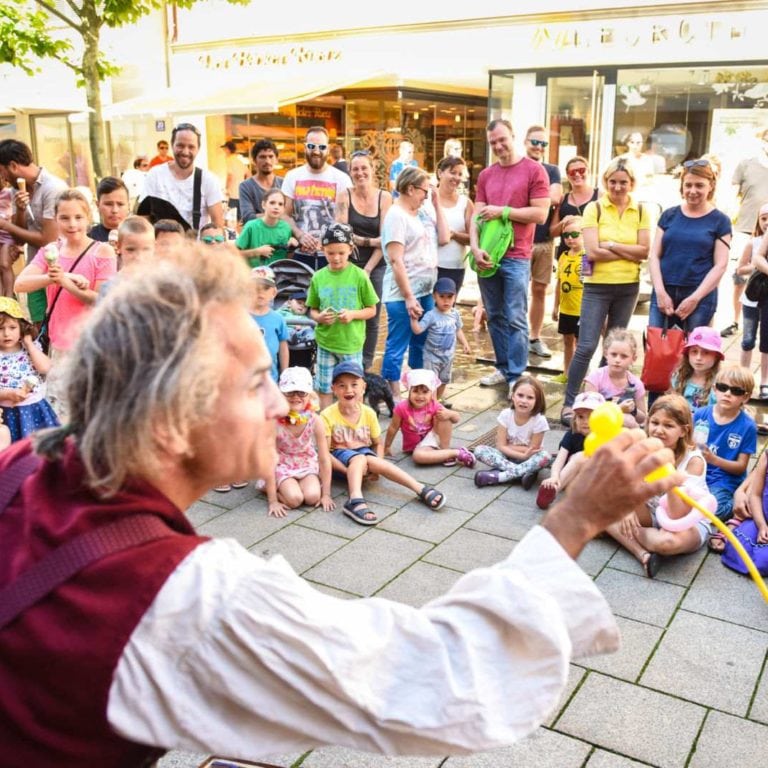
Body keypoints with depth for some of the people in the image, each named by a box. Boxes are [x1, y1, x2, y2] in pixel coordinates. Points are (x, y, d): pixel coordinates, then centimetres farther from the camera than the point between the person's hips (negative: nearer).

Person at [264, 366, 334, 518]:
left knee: (312, 497, -22)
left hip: (307, 463, 2)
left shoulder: (315, 420, -22)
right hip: (282, 465, -2)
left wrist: (326, 494, -12)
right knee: (294, 499, -25)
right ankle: (267, 487, 6)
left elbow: (324, 459, -13)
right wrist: (273, 501, -23)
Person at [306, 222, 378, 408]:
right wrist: (319, 317, -14)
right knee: (324, 389, 11)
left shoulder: (359, 276, -8)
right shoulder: (318, 277, -1)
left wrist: (353, 314, -19)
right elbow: (312, 310, 8)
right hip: (325, 342, 2)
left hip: (351, 343, -2)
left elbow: (372, 310, -1)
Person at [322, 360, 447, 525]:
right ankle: (356, 501, -53)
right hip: (340, 456, -2)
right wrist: (348, 471, -22)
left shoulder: (368, 413, -2)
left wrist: (376, 468, -10)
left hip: (364, 453, 2)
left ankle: (421, 489, -38)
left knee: (372, 461, -32)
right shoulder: (328, 415, -12)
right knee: (359, 459, -34)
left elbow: (378, 444, 9)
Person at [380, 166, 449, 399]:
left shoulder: (424, 210, 11)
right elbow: (396, 260, -18)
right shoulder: (396, 216, -12)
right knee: (396, 348, 0)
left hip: (425, 291, 8)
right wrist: (409, 297, -20)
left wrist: (437, 204, 6)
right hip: (402, 295, -8)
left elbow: (443, 239, 7)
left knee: (421, 346, 16)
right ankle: (394, 398, 7)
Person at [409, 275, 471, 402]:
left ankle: (438, 401, 40)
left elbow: (458, 330, 11)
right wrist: (414, 318, -40)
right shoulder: (431, 315, -20)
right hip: (432, 355, -6)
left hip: (449, 355, 6)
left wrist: (465, 343, 4)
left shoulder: (455, 314, -3)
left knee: (443, 380, 21)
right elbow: (417, 330, -25)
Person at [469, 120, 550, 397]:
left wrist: (501, 211, -10)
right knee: (495, 317, 10)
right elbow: (477, 215, 7)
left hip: (516, 257, -5)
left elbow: (540, 214, -9)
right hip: (487, 256, 5)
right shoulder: (486, 175, 13)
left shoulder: (534, 170, -1)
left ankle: (516, 377, 2)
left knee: (515, 319, -4)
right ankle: (503, 368, 21)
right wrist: (475, 248, -8)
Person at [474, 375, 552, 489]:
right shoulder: (506, 415, -14)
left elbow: (532, 450, -16)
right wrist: (522, 455, -27)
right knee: (479, 450, -23)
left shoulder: (539, 420, -19)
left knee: (545, 456, -34)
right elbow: (501, 446, -15)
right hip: (507, 457, 2)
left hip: (527, 460, -2)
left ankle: (498, 476, -31)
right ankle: (523, 472, -29)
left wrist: (508, 447, -15)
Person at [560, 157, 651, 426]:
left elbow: (645, 251, -5)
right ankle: (569, 403, 1)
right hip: (597, 286, -3)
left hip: (628, 287, 3)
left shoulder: (641, 212, 4)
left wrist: (611, 245, -12)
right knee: (586, 346, -8)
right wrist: (629, 252, -10)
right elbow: (593, 252, -13)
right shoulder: (594, 208, -4)